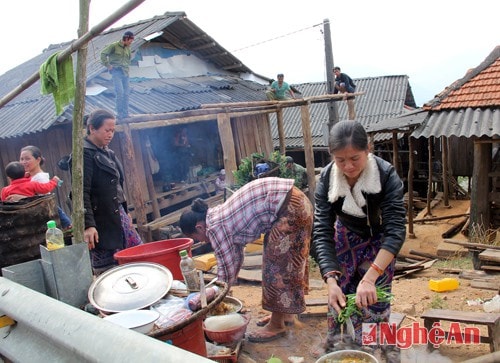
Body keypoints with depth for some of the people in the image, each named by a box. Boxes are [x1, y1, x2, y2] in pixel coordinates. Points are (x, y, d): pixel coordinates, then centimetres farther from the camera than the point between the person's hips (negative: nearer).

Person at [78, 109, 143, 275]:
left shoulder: (107, 153, 15)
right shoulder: (85, 154, -12)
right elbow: (82, 193, -19)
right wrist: (88, 225, -25)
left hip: (118, 215, 9)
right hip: (101, 222, -9)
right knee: (106, 271, -2)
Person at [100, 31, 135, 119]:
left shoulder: (127, 48, 12)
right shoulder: (114, 46, -7)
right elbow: (103, 54, -9)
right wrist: (108, 65, -11)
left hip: (125, 73, 6)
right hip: (116, 72, -6)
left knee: (126, 93, 5)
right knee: (120, 92, -14)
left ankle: (125, 113, 13)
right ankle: (120, 114, -6)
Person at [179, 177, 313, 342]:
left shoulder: (215, 227, -11)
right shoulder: (219, 215, 16)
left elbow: (226, 268, -5)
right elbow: (236, 256, 24)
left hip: (289, 208, -10)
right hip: (295, 200, 10)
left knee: (277, 263, 0)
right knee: (282, 260, 18)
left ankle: (276, 326, 14)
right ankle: (285, 313, 32)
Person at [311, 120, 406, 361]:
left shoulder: (387, 175, -30)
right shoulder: (326, 179, -25)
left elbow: (396, 230, -36)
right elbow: (322, 232, -26)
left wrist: (369, 278, -47)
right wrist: (331, 281, -39)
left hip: (379, 240, -1)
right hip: (346, 238, 2)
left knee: (374, 302, -2)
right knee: (340, 301, 1)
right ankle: (334, 350, 22)